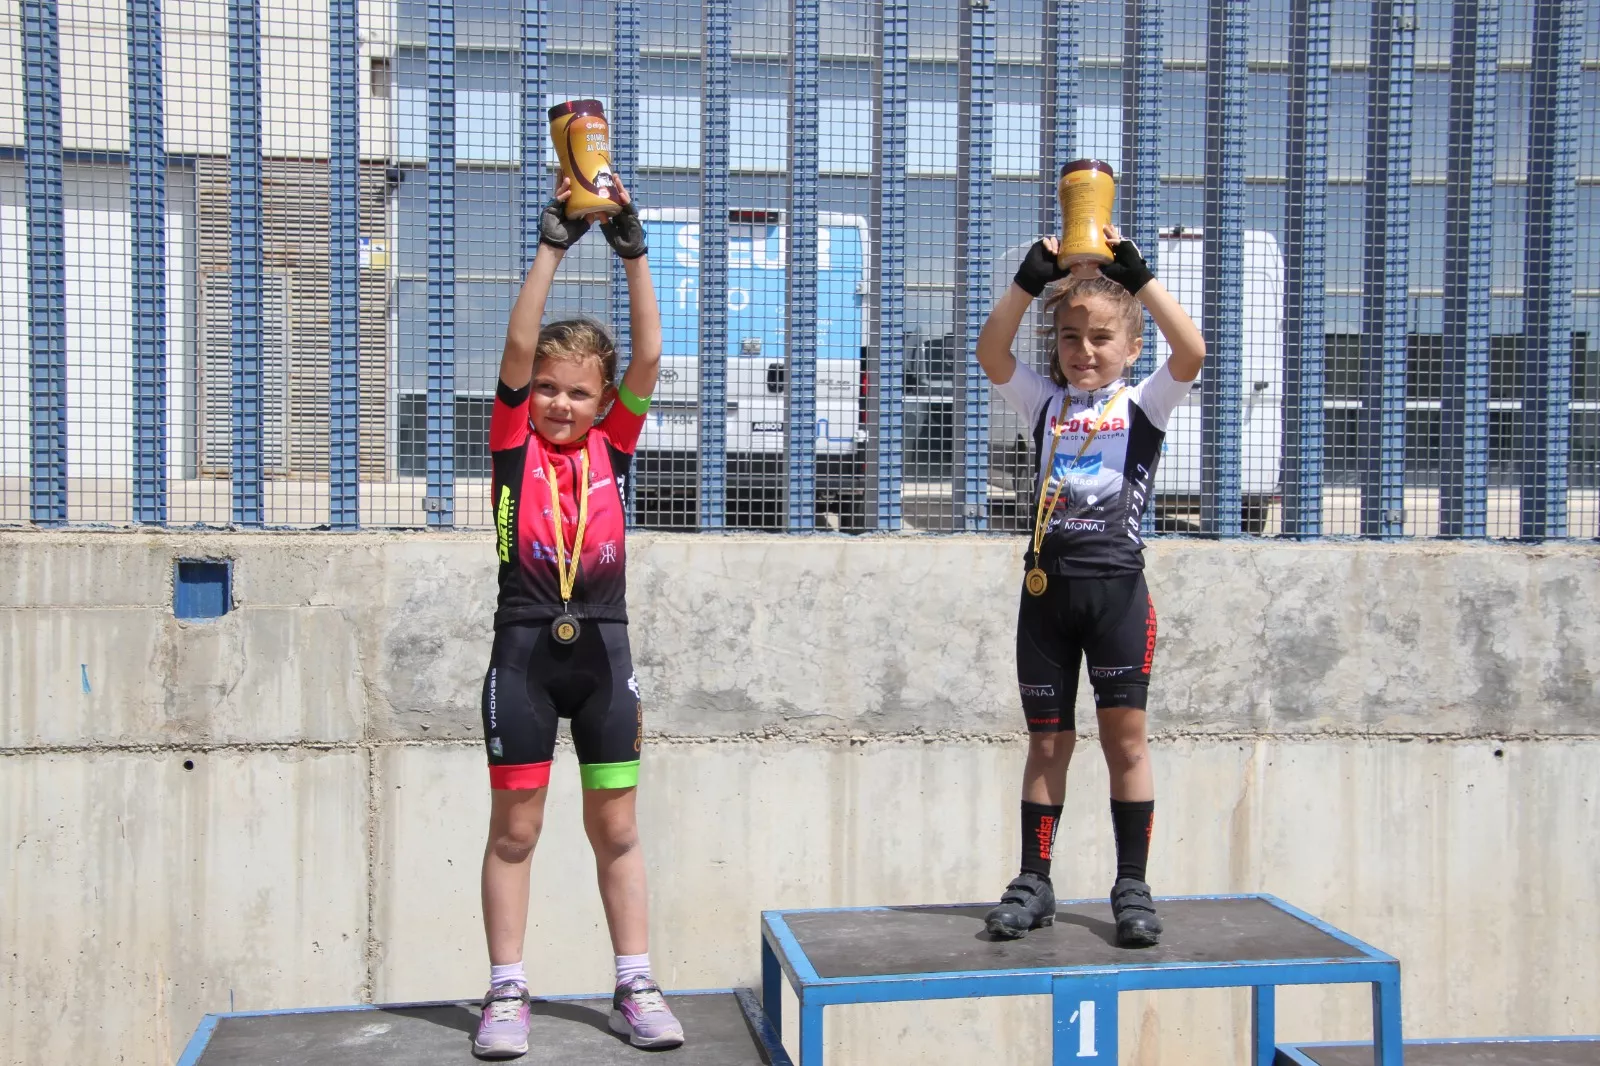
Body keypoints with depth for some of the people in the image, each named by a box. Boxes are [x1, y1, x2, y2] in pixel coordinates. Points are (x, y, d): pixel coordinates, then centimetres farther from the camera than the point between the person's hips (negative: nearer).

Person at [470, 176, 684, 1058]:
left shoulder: (610, 446, 5)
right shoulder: (514, 440, 0)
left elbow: (649, 357, -4)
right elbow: (519, 343, -11)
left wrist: (633, 251, -7)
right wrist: (554, 243, -14)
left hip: (602, 650, 2)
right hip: (525, 650, -2)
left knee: (616, 829, 8)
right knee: (514, 826, 5)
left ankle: (634, 987, 18)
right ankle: (506, 993, 15)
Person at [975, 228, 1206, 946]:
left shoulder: (1143, 404, 4)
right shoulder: (1046, 403, 11)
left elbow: (1190, 352, -14)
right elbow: (990, 354, -3)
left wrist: (1137, 275, -15)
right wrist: (1029, 281, -11)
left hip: (1116, 584, -2)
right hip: (1047, 585, 3)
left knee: (1125, 734, 0)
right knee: (1048, 739, 8)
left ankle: (1132, 885, 10)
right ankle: (1034, 882, 15)